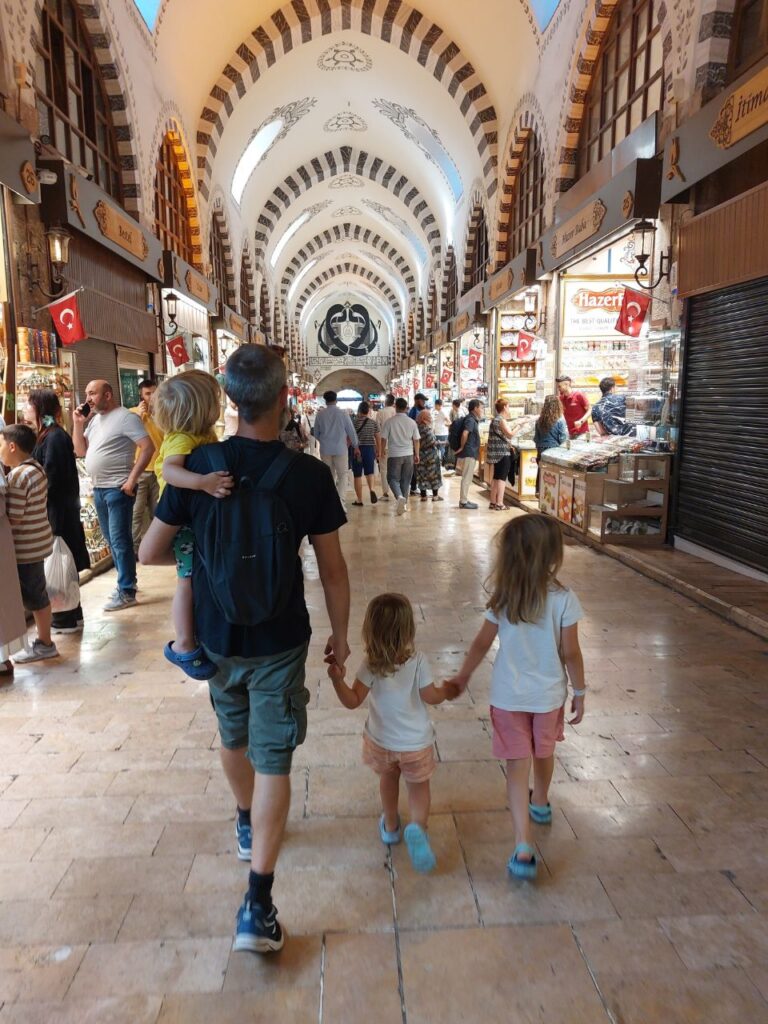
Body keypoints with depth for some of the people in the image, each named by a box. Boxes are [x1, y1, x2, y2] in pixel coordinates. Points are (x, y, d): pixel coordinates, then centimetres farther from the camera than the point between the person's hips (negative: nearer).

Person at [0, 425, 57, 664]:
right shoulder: (36, 468, 8)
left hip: (26, 546, -9)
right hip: (36, 541, 9)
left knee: (33, 595, 3)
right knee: (37, 594, 17)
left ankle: (44, 644, 15)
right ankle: (44, 641, 27)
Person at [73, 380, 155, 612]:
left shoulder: (125, 417, -11)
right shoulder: (93, 419, 15)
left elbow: (148, 448, -17)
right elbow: (80, 451, 16)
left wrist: (132, 479, -20)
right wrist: (78, 424, 4)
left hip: (118, 488, -9)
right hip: (98, 489, 9)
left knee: (120, 540, -6)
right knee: (111, 540, 14)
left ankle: (126, 591, 1)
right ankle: (125, 580, 26)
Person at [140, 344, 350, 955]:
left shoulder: (197, 465, -11)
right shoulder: (309, 474, -15)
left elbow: (150, 552, -4)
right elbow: (332, 568, -9)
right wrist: (341, 634, 5)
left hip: (218, 635, 3)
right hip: (279, 641, -3)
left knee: (234, 738, 26)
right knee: (272, 762, 6)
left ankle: (248, 826, 51)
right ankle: (258, 904, 7)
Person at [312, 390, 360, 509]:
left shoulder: (320, 414, -1)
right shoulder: (342, 413, -6)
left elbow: (316, 434, 8)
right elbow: (351, 431, 1)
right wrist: (355, 446, 15)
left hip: (325, 449, 2)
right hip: (340, 449, -2)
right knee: (342, 477, 4)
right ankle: (341, 503, -9)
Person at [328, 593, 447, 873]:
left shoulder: (370, 666, -19)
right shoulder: (417, 661, -20)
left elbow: (352, 701, -20)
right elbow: (431, 696, -11)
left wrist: (337, 678, -20)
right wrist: (449, 690, 6)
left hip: (381, 741, 2)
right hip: (416, 742, -1)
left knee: (388, 778, 28)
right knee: (418, 785, 18)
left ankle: (390, 826, 45)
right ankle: (418, 826, -8)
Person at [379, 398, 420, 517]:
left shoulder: (389, 422, -7)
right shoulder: (412, 422, -1)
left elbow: (384, 438, -2)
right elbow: (416, 440, 4)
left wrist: (383, 451, 15)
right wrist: (417, 455, 15)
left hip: (394, 455, -3)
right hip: (408, 455, 3)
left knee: (393, 478, 4)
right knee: (406, 480, 13)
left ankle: (400, 497, -22)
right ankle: (404, 503, 19)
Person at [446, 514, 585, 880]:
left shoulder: (503, 598, -13)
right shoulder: (563, 599, -17)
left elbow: (482, 644, -4)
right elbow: (570, 653, -12)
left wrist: (462, 677, 11)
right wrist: (579, 692, 4)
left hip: (508, 695, -1)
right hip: (549, 694, 1)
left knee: (518, 765, 6)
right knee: (544, 752, 25)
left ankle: (523, 848, 0)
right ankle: (540, 804, 51)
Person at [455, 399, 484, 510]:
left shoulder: (473, 419, 16)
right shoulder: (470, 420, -15)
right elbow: (465, 434, -30)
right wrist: (462, 447, -20)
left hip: (471, 453, 10)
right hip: (469, 453, -10)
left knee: (468, 478, 15)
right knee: (467, 478, -6)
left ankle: (464, 499, 21)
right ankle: (463, 501, -2)